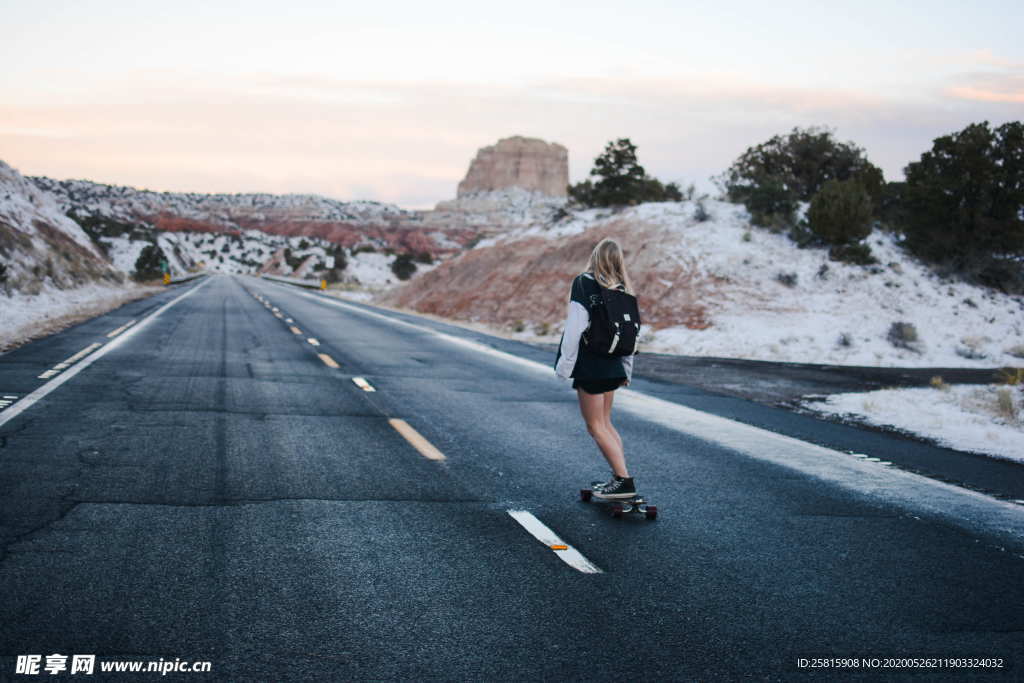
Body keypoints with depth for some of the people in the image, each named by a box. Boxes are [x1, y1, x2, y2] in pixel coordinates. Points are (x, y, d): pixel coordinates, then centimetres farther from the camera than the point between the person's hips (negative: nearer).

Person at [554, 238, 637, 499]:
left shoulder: (584, 284, -11)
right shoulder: (623, 290, 8)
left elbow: (574, 328, -17)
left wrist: (565, 365, -11)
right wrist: (626, 370, 21)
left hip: (589, 367, -7)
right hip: (613, 366, 7)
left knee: (596, 426, -1)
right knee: (605, 423, 18)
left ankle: (624, 481, -7)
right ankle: (619, 477, 16)